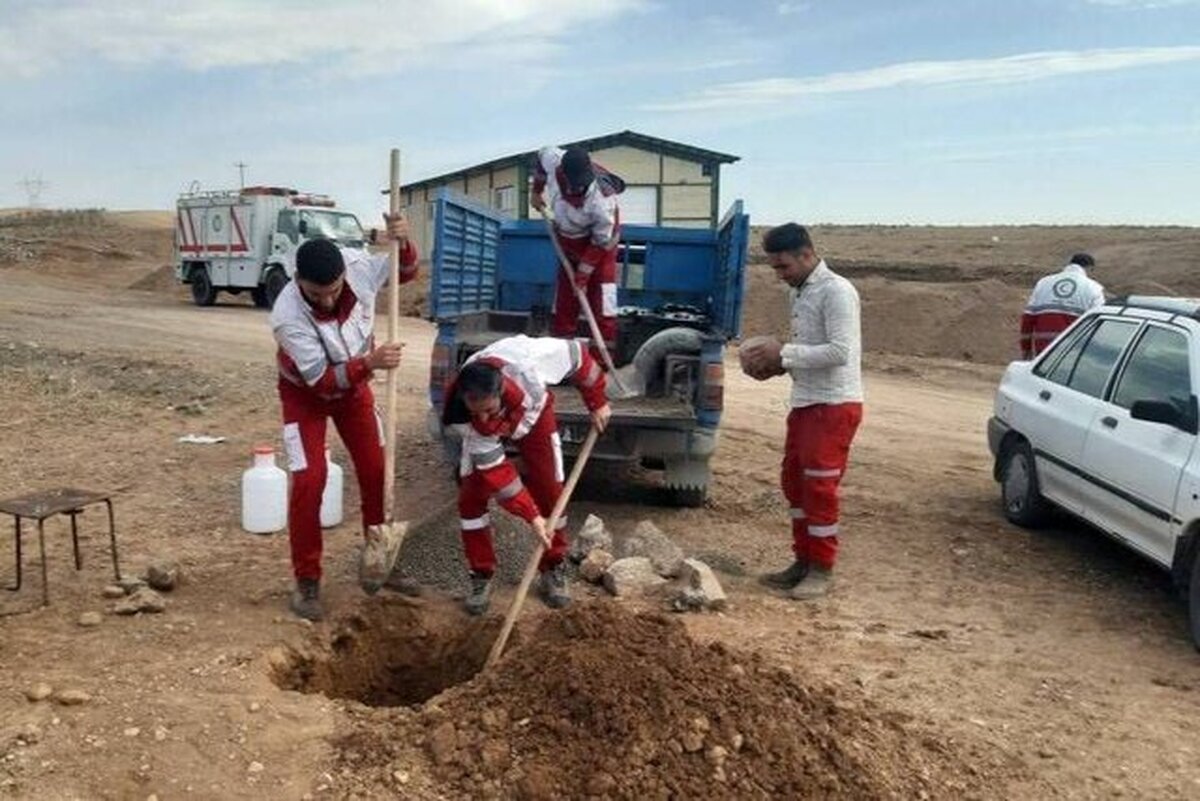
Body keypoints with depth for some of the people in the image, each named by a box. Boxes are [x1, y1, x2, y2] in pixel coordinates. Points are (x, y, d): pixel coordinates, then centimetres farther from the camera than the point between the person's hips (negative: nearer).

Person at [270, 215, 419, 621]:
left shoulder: (359, 265, -27)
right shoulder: (287, 314, -38)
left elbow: (406, 272, -7)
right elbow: (321, 380, -36)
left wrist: (403, 242, -29)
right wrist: (370, 363, -51)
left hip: (354, 383, 4)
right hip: (305, 392, -4)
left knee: (378, 470, 5)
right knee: (309, 482, -13)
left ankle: (380, 555, 28)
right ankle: (307, 581, 3)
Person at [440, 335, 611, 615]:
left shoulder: (527, 360, -45)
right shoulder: (461, 419, -40)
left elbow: (576, 354, -25)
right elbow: (496, 472, -32)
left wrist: (597, 402, -14)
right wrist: (532, 516, -34)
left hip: (533, 413, 1)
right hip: (485, 437, 0)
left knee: (550, 490, -3)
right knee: (471, 495, -11)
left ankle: (553, 570, 15)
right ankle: (481, 576, 5)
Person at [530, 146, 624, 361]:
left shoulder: (601, 200, -38)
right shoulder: (552, 159, -27)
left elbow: (600, 243, -26)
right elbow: (541, 155, 1)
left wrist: (583, 276, -23)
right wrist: (536, 192, 8)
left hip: (599, 239, -5)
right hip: (568, 238, 5)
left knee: (601, 287, -15)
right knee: (564, 290, 6)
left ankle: (604, 349, -13)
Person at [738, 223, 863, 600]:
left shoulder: (836, 291, -14)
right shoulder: (800, 293, 14)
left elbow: (840, 352, -23)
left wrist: (783, 353, -20)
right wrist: (778, 364, 2)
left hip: (833, 404, -9)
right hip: (805, 402, 10)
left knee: (819, 487, -4)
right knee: (794, 482, 14)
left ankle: (821, 569, 9)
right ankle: (803, 561, 26)